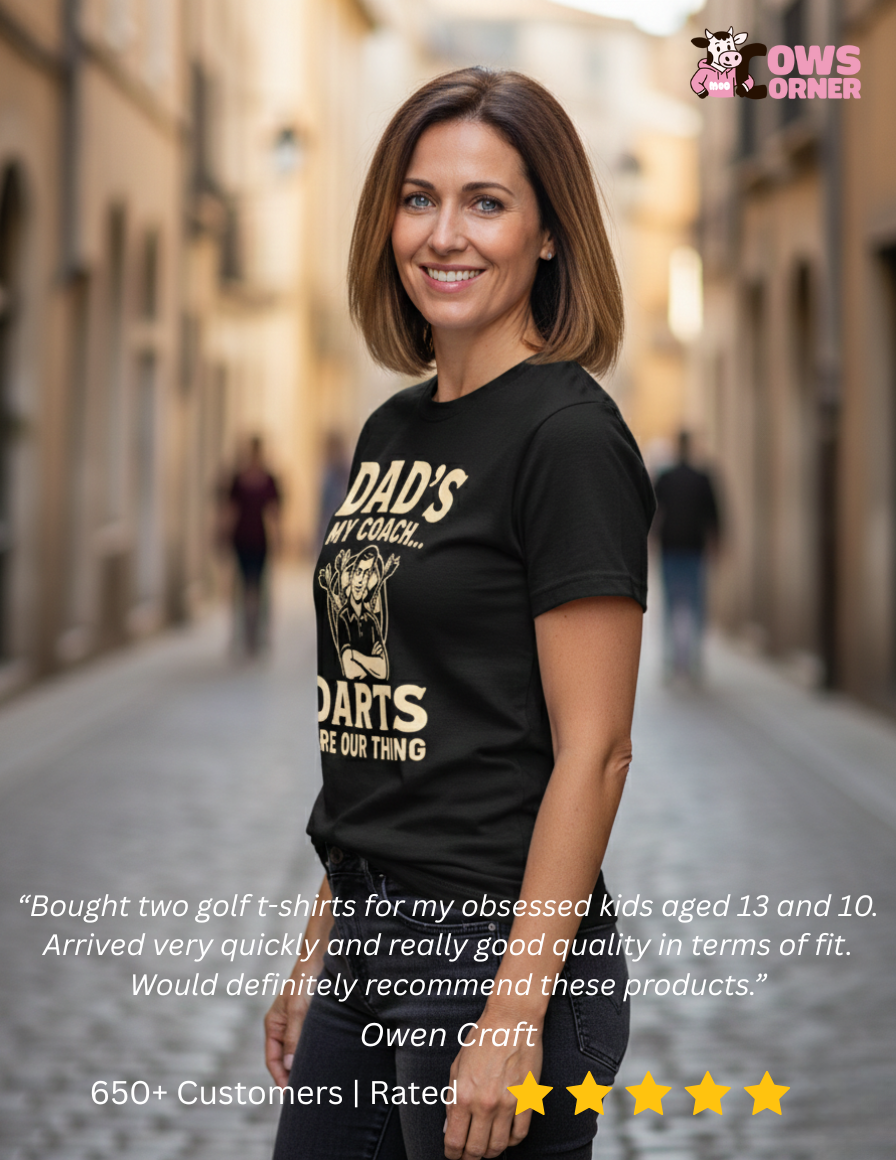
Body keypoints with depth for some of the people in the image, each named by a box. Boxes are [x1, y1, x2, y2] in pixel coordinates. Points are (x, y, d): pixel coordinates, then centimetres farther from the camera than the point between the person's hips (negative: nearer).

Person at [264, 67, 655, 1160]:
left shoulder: (569, 436, -13)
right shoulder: (392, 431, 11)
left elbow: (592, 752, -17)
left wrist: (513, 1021, -20)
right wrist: (317, 955, 15)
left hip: (501, 941, -8)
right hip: (369, 940, 8)